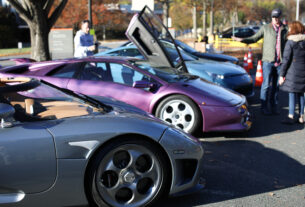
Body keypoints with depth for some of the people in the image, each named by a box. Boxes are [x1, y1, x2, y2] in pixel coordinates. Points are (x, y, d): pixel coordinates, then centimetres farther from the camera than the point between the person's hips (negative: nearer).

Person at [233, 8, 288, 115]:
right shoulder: (265, 28, 4)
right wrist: (241, 40, -7)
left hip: (280, 62, 2)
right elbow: (254, 38, 6)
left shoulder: (285, 29, 9)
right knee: (266, 84, -3)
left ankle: (274, 106, 18)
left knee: (276, 85, 7)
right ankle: (264, 107, 5)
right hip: (268, 61, -2)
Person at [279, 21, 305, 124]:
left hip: (293, 70, -5)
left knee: (292, 93, -1)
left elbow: (286, 60, -11)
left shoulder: (290, 42, -9)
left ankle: (291, 116, -1)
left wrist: (281, 75, -7)